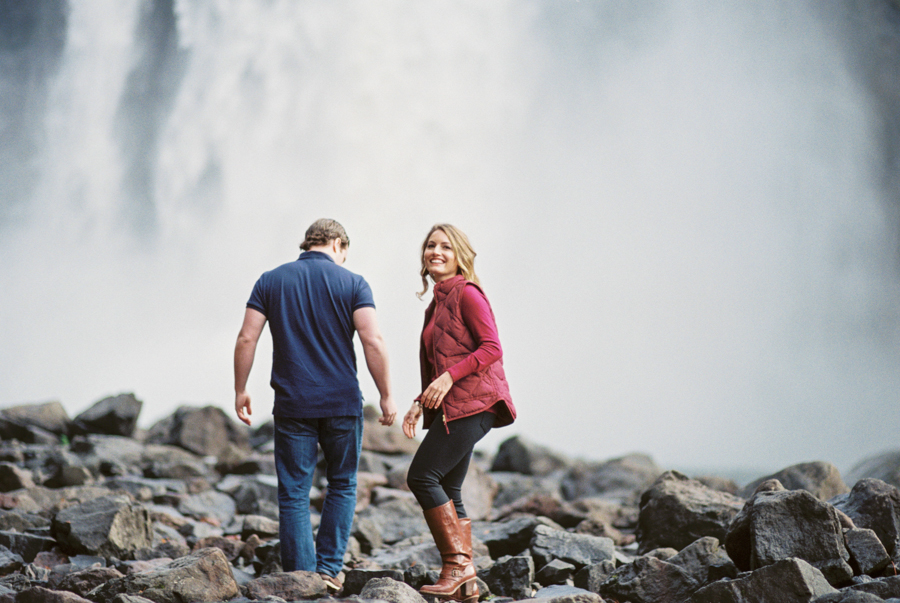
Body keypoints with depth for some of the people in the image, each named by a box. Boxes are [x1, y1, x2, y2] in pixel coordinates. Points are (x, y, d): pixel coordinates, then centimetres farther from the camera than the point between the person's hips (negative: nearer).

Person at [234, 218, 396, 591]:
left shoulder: (271, 281, 6)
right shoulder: (352, 283, 0)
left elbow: (246, 339, 0)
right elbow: (373, 342, -9)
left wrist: (240, 390, 10)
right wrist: (386, 396, -2)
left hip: (292, 405, 1)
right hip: (342, 404, -1)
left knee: (294, 494, 5)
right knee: (342, 486, 16)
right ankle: (329, 569, 8)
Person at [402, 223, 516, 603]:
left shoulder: (467, 294, -6)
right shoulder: (437, 304, 21)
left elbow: (491, 348, -14)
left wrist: (448, 378, -21)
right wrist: (420, 403, 12)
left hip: (472, 402, -9)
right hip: (451, 407, 9)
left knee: (422, 477, -14)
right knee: (447, 492, 5)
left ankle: (457, 564, -10)